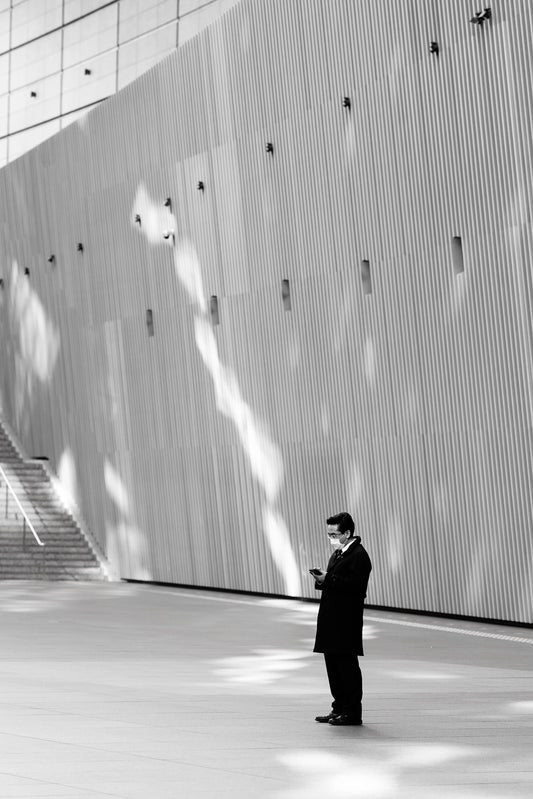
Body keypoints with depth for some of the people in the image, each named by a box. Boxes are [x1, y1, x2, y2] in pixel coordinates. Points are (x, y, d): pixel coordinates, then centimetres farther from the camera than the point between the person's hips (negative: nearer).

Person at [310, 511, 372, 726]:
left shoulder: (358, 555, -12)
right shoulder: (337, 554, 17)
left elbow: (356, 585, -22)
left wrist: (328, 579, -22)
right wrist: (322, 579, 1)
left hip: (347, 620, -10)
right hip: (332, 619, 10)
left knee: (347, 665, -3)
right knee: (333, 664, 13)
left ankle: (352, 712, 3)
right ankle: (340, 707, 21)